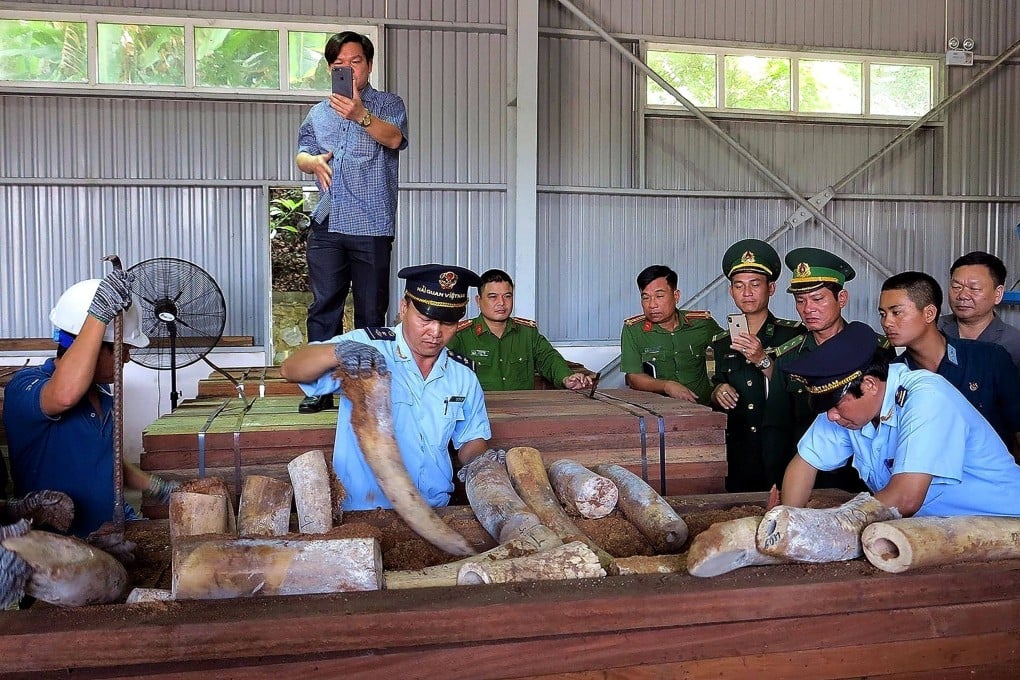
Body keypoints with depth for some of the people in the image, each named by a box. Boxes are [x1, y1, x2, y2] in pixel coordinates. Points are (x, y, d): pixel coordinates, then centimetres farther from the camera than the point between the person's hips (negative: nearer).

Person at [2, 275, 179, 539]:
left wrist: (156, 487, 13)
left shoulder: (101, 392, 13)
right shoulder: (25, 386, -13)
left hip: (115, 528, 8)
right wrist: (99, 314, -35)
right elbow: (65, 396, -39)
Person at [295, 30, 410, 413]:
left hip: (372, 227, -3)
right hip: (326, 226, 4)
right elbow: (301, 154, 19)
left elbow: (394, 138, -13)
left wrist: (361, 115, -32)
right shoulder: (319, 113, 21)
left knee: (371, 310, 2)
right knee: (323, 307, 1)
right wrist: (313, 161, -5)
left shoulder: (388, 104, 7)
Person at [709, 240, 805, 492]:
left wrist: (763, 360, -18)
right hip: (736, 451, 3)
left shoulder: (793, 334, 1)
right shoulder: (721, 343, 12)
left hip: (780, 451, -3)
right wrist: (718, 393, -1)